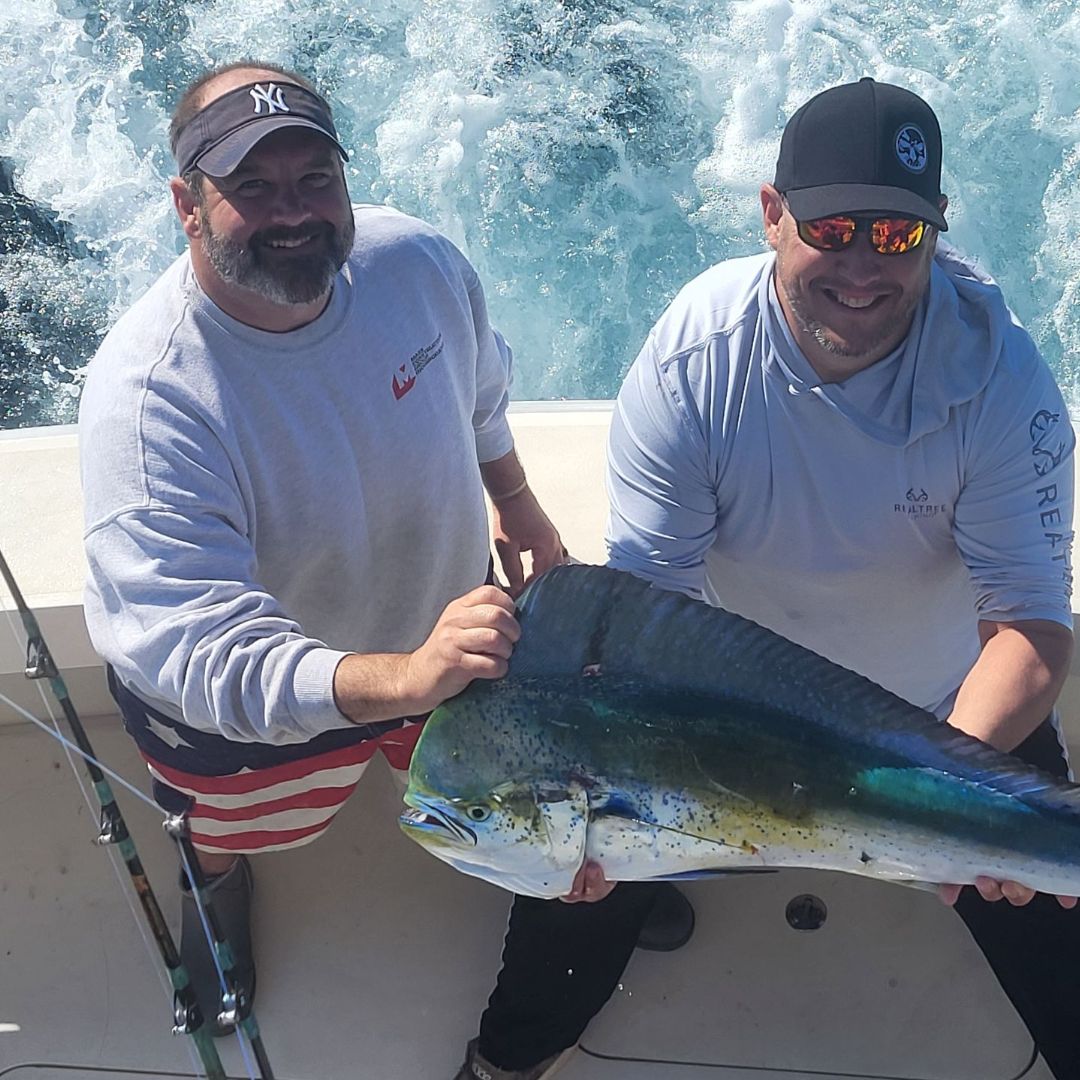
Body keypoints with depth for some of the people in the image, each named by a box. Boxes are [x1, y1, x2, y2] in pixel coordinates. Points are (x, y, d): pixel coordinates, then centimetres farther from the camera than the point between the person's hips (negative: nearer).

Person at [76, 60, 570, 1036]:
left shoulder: (420, 261, -23)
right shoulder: (147, 395, -40)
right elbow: (191, 651, -47)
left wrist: (518, 506, 15)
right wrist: (402, 680, -60)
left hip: (449, 611, 4)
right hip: (237, 694, -3)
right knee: (232, 834, 28)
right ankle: (218, 880, 68)